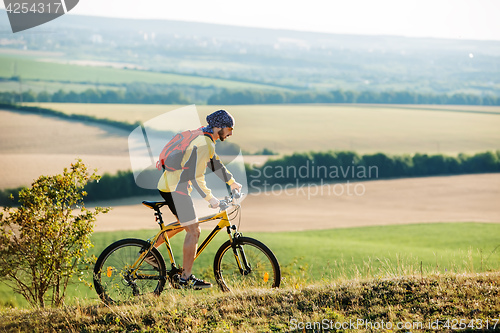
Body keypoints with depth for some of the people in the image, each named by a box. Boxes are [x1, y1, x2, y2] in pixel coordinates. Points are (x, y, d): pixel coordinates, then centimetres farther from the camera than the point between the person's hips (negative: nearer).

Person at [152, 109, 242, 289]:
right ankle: (186, 278, -2)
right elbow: (196, 176, -24)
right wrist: (210, 197, -18)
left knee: (185, 224, 27)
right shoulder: (203, 143, -20)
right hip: (175, 188, -11)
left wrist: (232, 182, 33)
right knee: (193, 231, -7)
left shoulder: (205, 140, 13)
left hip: (171, 184, 11)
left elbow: (215, 163, 28)